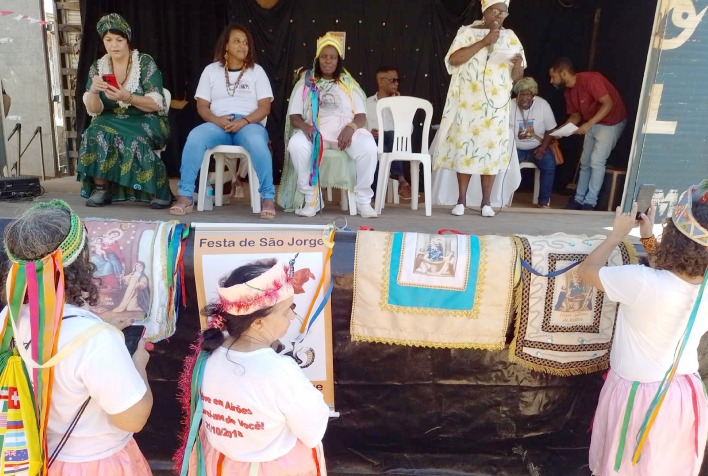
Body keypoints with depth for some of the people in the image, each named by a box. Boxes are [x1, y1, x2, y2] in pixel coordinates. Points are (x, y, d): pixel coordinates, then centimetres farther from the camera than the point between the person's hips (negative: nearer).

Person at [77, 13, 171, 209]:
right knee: (96, 133, -29)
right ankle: (100, 188, -19)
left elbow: (156, 105, -13)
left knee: (134, 139, -35)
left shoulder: (145, 62, -5)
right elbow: (93, 110, -3)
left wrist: (126, 97, -28)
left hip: (145, 121, -3)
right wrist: (93, 91, -24)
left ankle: (158, 188, -18)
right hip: (112, 121, 3)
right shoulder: (98, 67, 5)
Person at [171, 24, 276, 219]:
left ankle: (268, 198, -30)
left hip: (249, 124, -1)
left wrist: (244, 121, -16)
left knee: (257, 142, -38)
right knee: (195, 137, -31)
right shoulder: (211, 70, 14)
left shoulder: (256, 71, 12)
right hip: (218, 124, 2)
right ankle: (185, 197, -26)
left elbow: (265, 107, 2)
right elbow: (202, 106, 8)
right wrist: (217, 120, -14)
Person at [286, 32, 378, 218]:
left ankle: (363, 199, -16)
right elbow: (294, 117, 9)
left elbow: (361, 116, 7)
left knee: (368, 146, -32)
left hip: (346, 129, 0)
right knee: (296, 144, -34)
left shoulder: (349, 84, 17)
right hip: (315, 130, 0)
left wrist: (351, 127, -17)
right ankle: (311, 198, -19)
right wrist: (305, 126, -16)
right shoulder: (305, 84, 16)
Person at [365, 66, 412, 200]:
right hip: (373, 141, -1)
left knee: (393, 136, -34)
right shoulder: (367, 102, 14)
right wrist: (369, 133, -15)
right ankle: (400, 179, -35)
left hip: (394, 140, 1)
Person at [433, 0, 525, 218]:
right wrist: (484, 42, -16)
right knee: (465, 147, -3)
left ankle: (486, 202, 7)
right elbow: (453, 59, -13)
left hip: (496, 106, 2)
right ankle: (461, 200, 6)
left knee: (492, 149, 0)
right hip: (468, 103, -2)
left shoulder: (511, 38, 11)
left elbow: (516, 77, 10)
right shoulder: (467, 32, 3)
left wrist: (518, 64, -13)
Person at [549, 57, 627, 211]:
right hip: (592, 123, 8)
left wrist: (588, 125, -37)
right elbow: (576, 115, 6)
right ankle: (578, 199, 18)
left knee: (596, 161, -14)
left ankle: (590, 202, -6)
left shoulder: (590, 79, -26)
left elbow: (608, 103, -30)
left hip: (611, 122, -8)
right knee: (585, 162, 10)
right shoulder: (568, 91, -1)